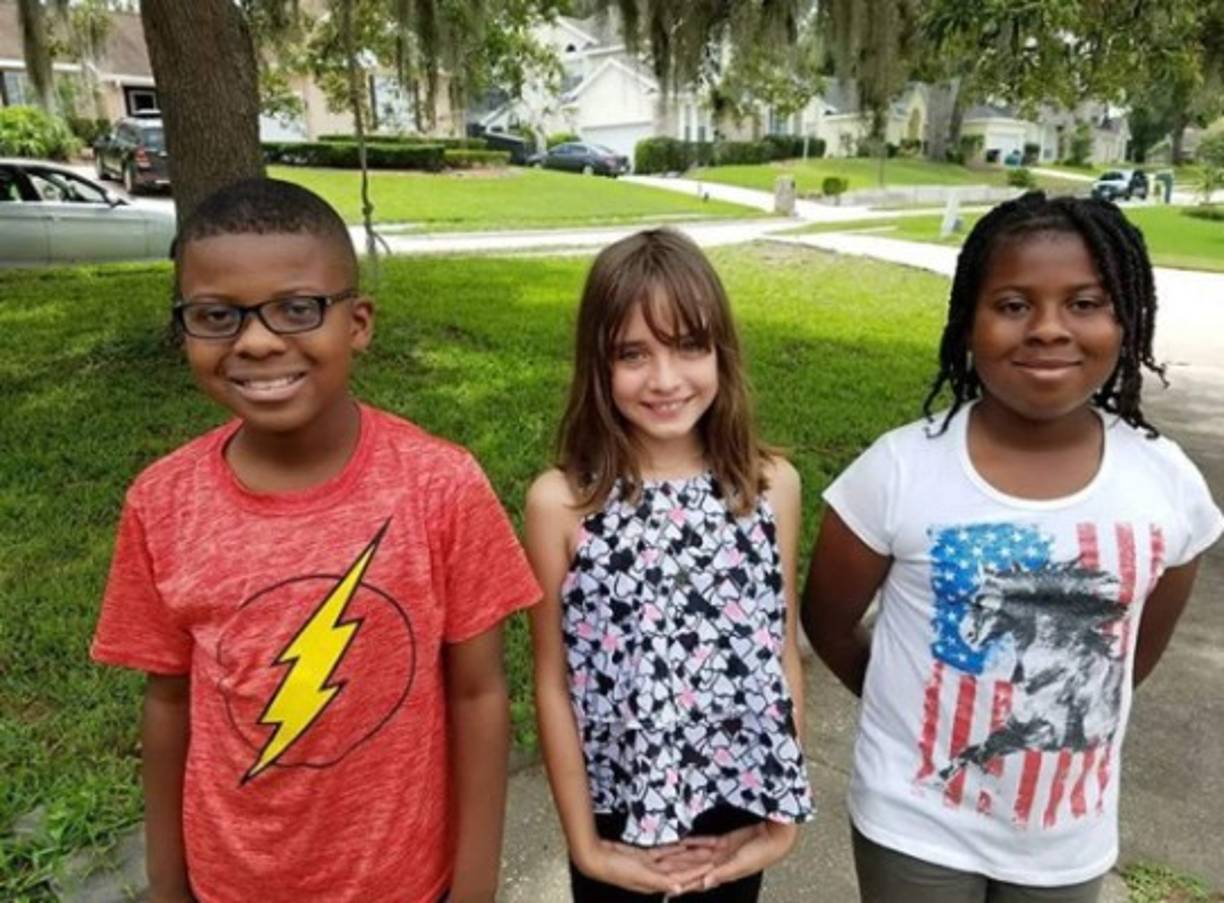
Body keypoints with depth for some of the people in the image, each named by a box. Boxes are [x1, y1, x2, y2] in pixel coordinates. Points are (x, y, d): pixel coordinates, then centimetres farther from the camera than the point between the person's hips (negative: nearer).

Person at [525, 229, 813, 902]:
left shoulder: (772, 485, -10)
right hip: (617, 813, -2)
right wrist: (584, 843, -5)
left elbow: (783, 651, -1)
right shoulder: (560, 501, -17)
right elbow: (553, 682, -9)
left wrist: (782, 816, 2)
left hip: (739, 809, 2)